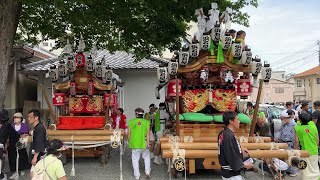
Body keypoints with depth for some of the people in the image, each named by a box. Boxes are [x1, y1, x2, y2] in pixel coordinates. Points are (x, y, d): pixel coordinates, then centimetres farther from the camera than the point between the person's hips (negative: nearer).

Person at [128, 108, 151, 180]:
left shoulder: (131, 122, -1)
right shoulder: (146, 122, -2)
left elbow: (129, 133, 2)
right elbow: (148, 133, -7)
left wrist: (129, 142, 15)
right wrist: (148, 142, -5)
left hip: (135, 144, 0)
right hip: (144, 144, 0)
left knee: (135, 159, 11)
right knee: (147, 157, 20)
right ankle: (147, 172, 14)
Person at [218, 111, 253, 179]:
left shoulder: (223, 133, 4)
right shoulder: (229, 136, -26)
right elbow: (231, 157, -26)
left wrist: (240, 149, 17)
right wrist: (245, 165, -14)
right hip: (232, 174, -10)